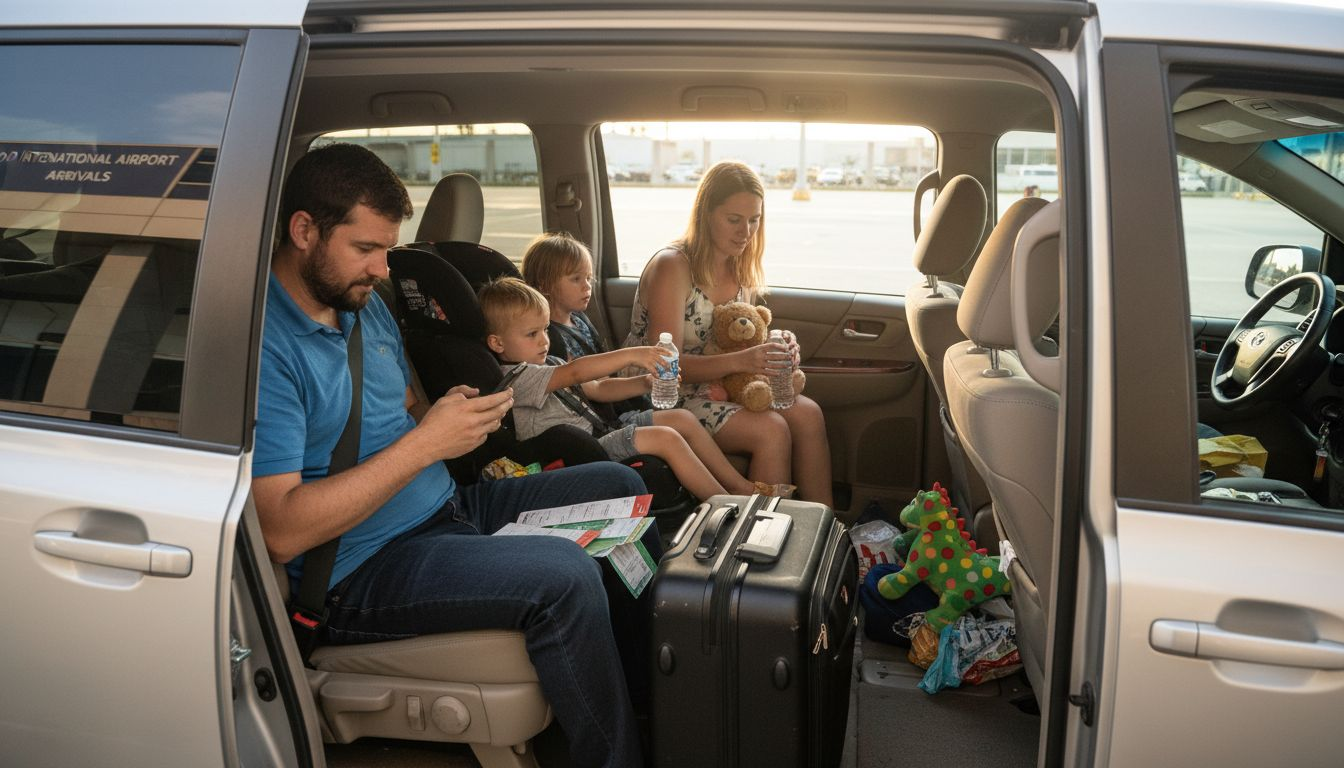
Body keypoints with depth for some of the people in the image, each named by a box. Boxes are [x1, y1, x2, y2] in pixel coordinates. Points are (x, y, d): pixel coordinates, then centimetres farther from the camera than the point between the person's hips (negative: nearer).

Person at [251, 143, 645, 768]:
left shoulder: (364, 305, 10)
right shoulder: (263, 346, -20)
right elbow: (281, 532, -26)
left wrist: (452, 416, -3)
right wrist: (425, 443, -25)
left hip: (450, 505, 10)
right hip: (365, 570, -10)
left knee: (619, 486, 11)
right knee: (566, 578, -31)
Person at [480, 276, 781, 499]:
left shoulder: (547, 367, 18)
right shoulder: (514, 378, -14)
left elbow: (597, 389, 17)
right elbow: (576, 372, -27)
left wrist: (645, 383, 1)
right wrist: (631, 355, -32)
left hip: (601, 432, 10)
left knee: (682, 418, 2)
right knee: (665, 438, -23)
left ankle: (741, 485, 7)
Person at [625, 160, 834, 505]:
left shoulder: (740, 268, 6)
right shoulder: (672, 267, -17)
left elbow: (742, 342, 13)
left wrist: (775, 347, -11)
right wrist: (738, 361, -36)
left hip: (717, 386, 7)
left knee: (807, 413, -14)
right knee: (771, 430, -25)